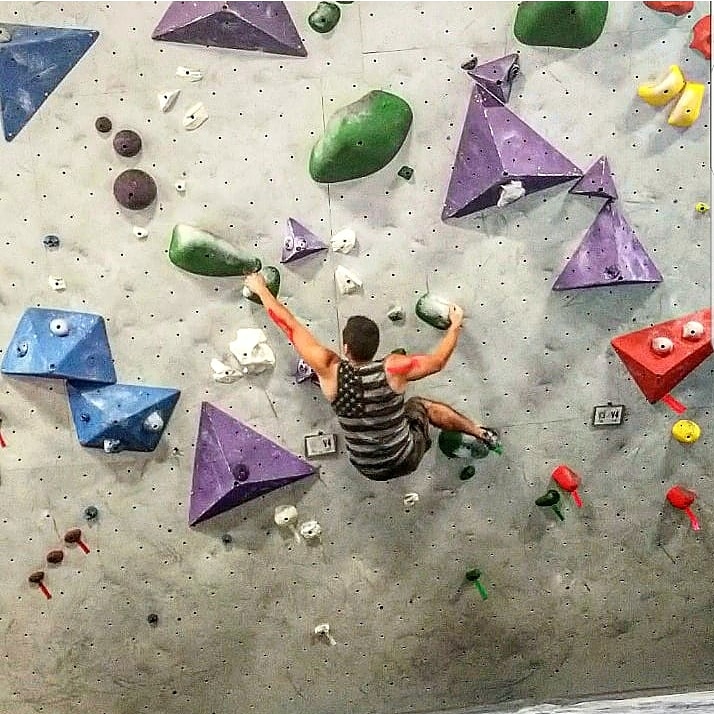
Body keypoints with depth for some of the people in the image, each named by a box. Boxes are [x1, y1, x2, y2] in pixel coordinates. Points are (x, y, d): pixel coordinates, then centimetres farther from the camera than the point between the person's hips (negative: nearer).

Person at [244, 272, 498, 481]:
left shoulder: (330, 371, -23)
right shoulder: (392, 369, -26)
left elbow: (289, 324, -14)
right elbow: (438, 361, -7)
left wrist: (260, 288, -1)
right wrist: (455, 325, 10)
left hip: (369, 469, 1)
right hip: (406, 460, -1)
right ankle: (482, 433, 36)